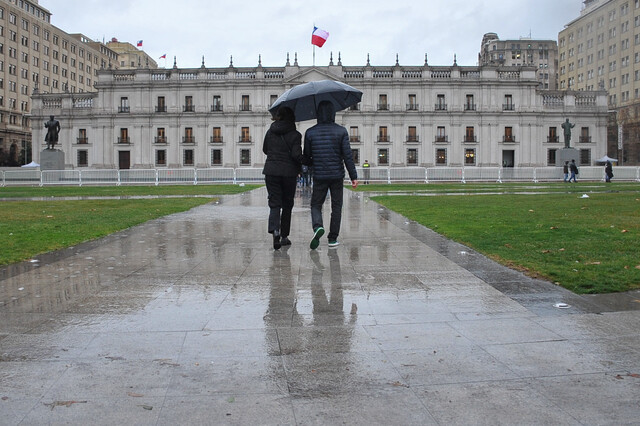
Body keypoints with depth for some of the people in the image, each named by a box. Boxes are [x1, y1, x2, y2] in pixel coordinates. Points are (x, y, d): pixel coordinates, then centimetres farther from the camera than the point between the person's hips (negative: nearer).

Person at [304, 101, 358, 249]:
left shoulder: (310, 132, -2)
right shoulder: (341, 131, -4)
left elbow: (306, 157, 4)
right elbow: (347, 155, -8)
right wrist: (354, 176, -4)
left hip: (319, 176, 0)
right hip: (337, 176, 0)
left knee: (316, 205, 11)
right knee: (336, 207, 11)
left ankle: (318, 226, -18)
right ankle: (333, 238, 12)